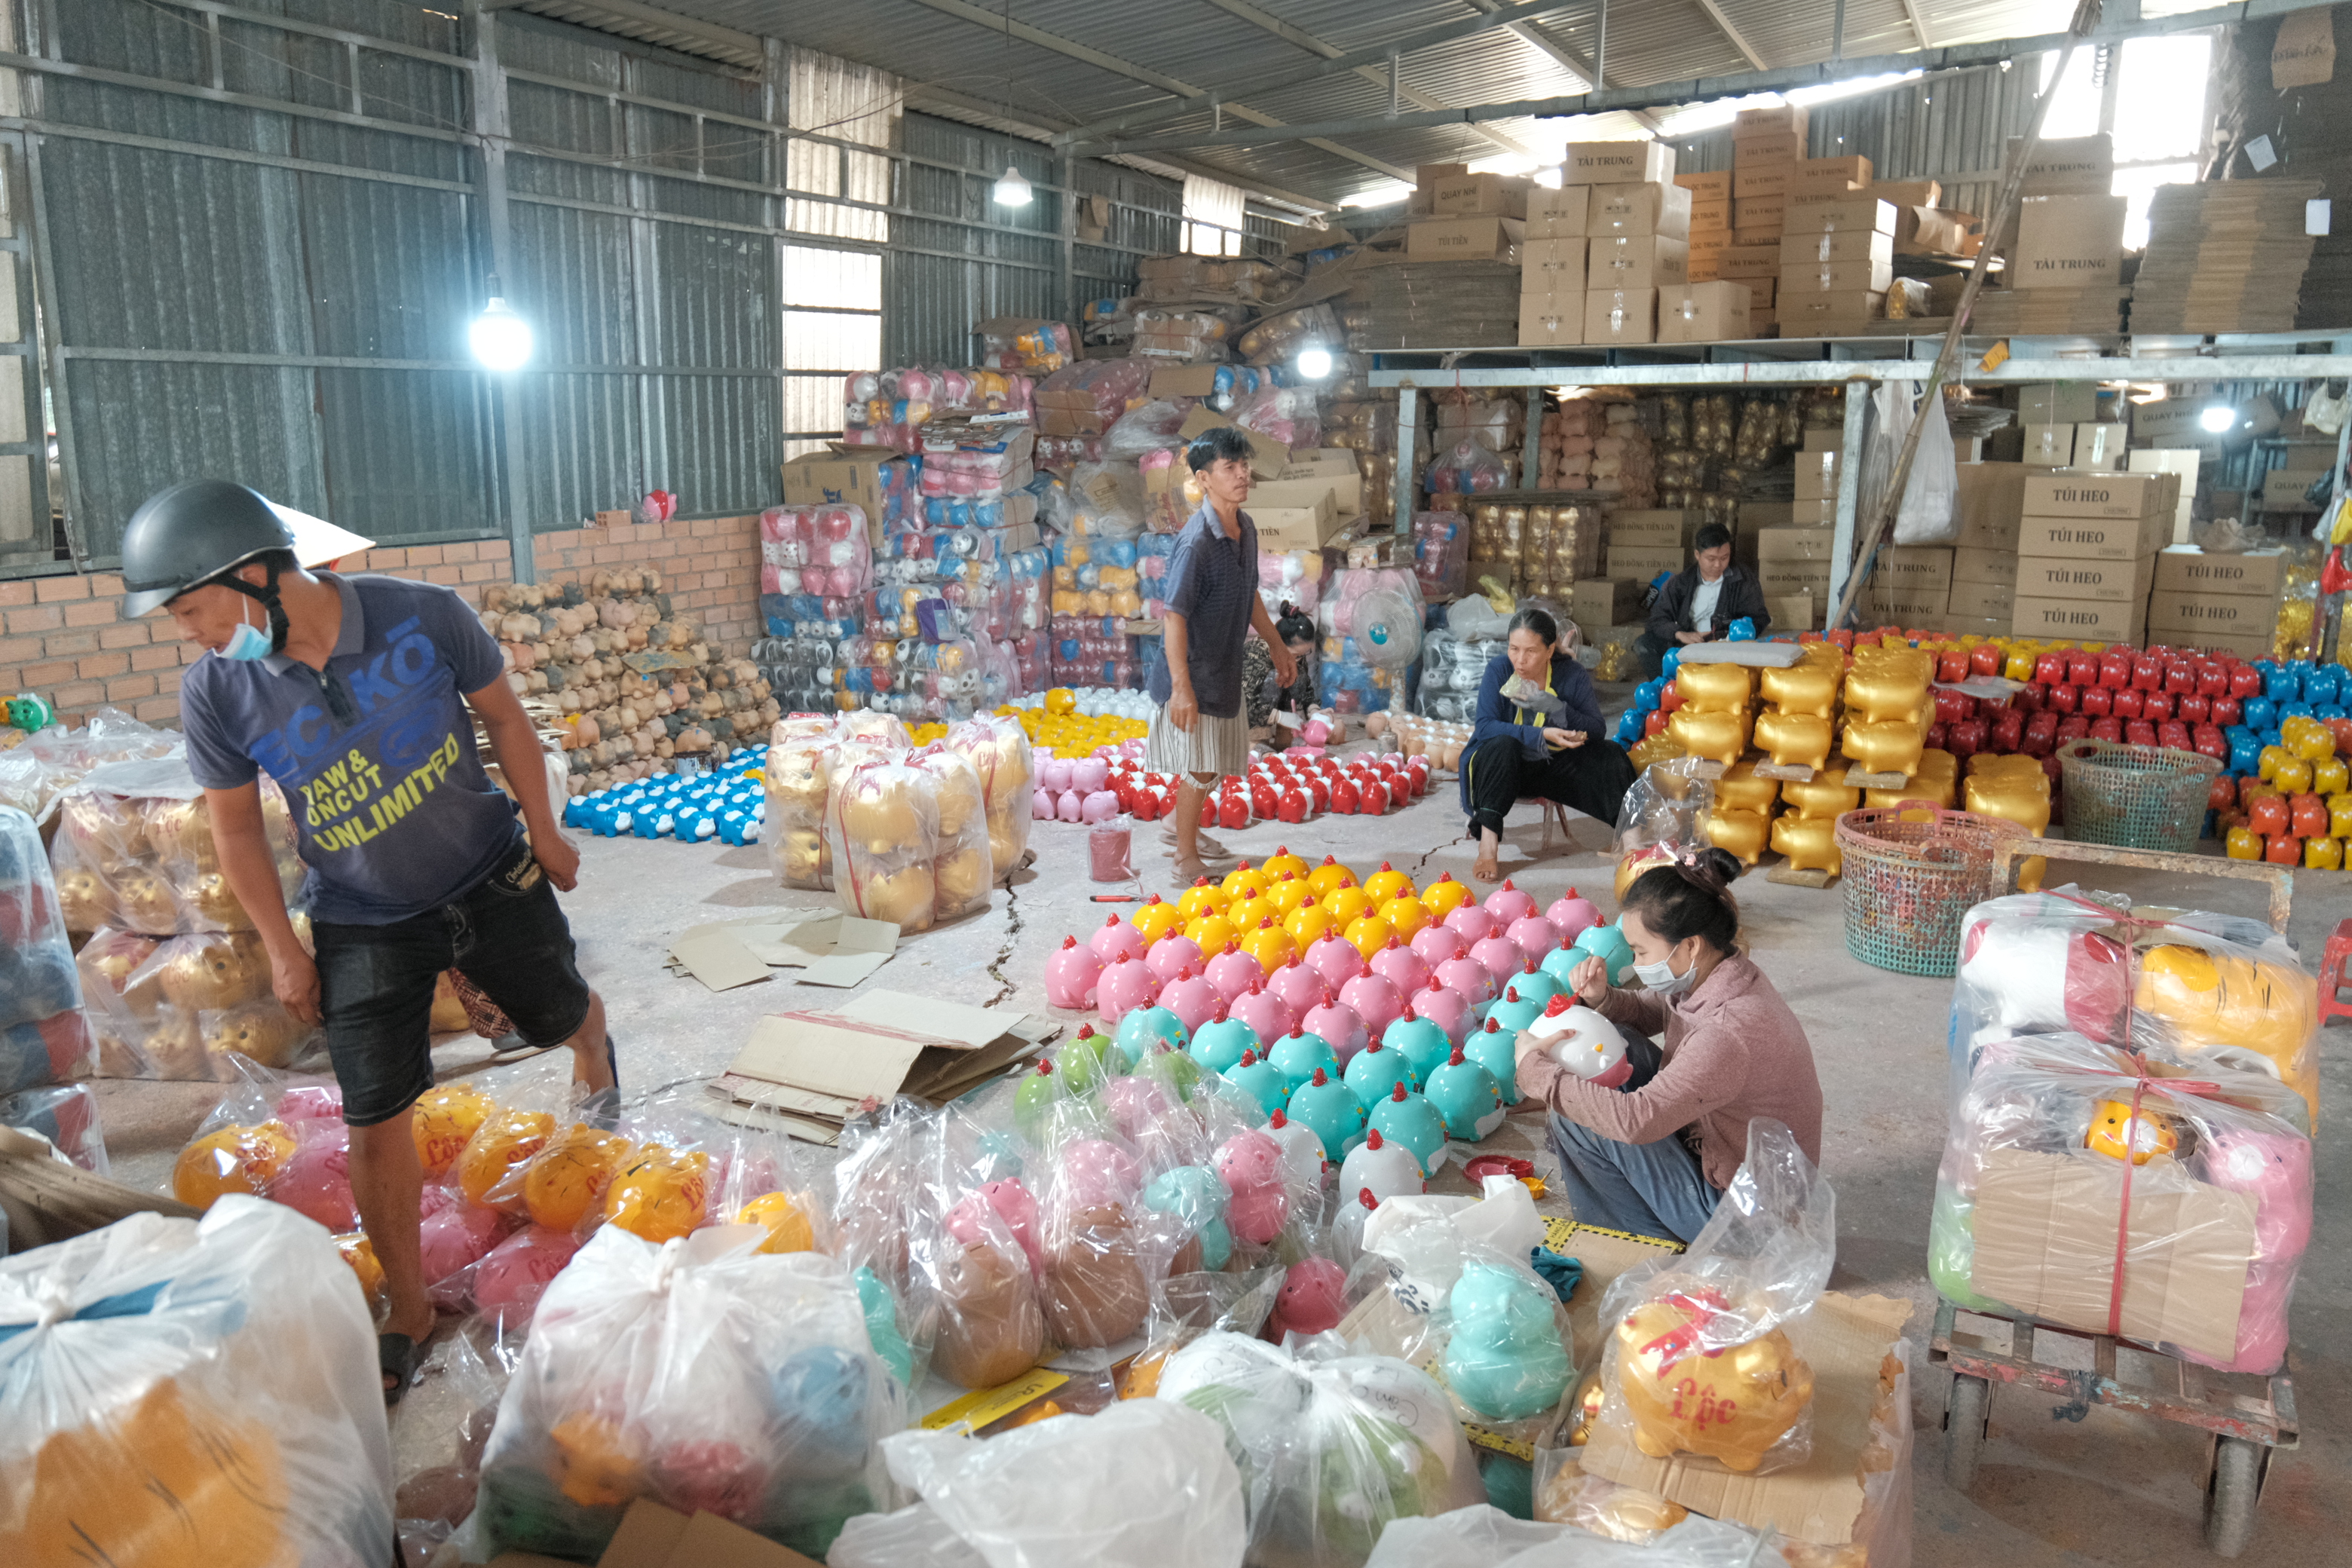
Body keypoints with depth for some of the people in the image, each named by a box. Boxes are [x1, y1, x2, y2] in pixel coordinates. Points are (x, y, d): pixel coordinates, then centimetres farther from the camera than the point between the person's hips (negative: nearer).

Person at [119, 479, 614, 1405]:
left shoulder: (422, 618, -21)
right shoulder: (217, 691, -16)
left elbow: (503, 718, -5)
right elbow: (237, 825, -2)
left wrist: (543, 833, 2)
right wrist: (282, 949, 1)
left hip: (488, 875, 0)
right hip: (363, 924, 0)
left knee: (556, 1017, 19)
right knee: (377, 1122, 0)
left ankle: (590, 1037, 60)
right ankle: (407, 1312, 20)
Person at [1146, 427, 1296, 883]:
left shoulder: (1245, 529, 3)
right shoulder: (1196, 541, -24)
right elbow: (1174, 614, -27)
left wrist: (1276, 644, 23)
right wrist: (1181, 686, -31)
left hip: (1225, 666, 8)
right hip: (1193, 669, -8)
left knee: (1215, 762, 21)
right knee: (1201, 766, -1)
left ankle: (1186, 829, 42)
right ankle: (1186, 858, 15)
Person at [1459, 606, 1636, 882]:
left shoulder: (1572, 675, -9)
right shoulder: (1499, 669, -14)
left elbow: (1597, 732, -15)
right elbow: (1484, 727, -25)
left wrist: (1555, 707, -30)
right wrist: (1541, 735, -35)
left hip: (1554, 766, 2)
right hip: (1501, 766, -2)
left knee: (1610, 754, -17)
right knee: (1503, 745, -34)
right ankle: (1488, 843, -36)